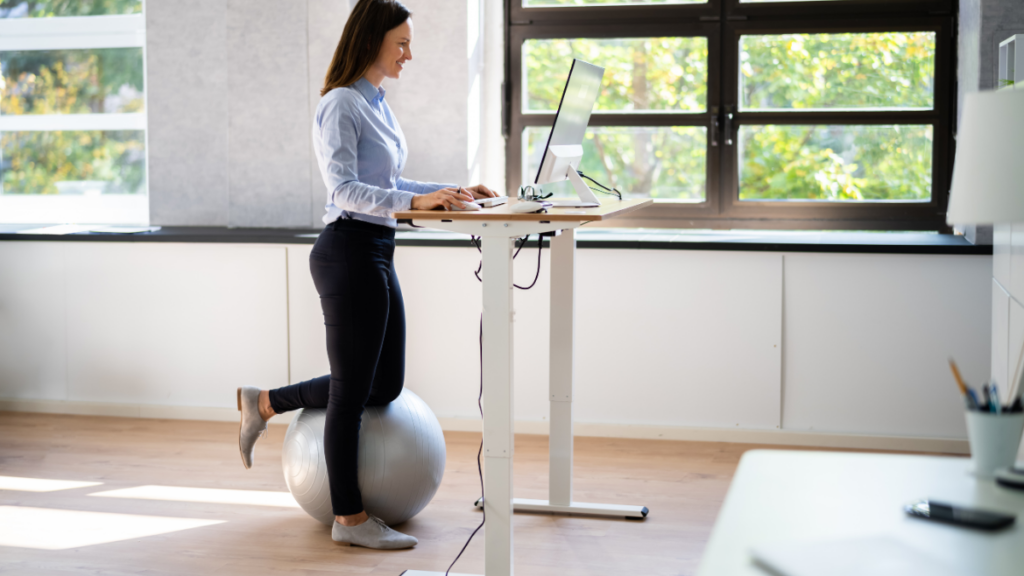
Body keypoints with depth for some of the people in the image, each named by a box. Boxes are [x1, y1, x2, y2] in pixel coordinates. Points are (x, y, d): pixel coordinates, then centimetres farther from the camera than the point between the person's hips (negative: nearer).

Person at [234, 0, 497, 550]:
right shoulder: (341, 104, -13)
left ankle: (265, 403, 29)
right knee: (353, 390, 0)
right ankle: (349, 519, 12)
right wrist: (417, 201, -32)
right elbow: (344, 189, -22)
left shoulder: (378, 103, 15)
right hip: (349, 252, -10)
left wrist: (452, 190, 14)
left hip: (377, 254, 10)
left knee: (385, 385, 16)